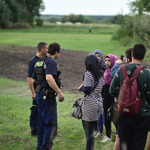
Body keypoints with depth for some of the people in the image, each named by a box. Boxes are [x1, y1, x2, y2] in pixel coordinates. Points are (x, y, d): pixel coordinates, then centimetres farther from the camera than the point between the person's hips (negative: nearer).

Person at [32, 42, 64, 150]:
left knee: (42, 122, 16)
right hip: (48, 96, -9)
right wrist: (59, 92, -28)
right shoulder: (51, 61, -13)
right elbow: (49, 78, -30)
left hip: (39, 94, 9)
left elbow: (33, 80, 20)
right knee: (51, 123, -5)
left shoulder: (39, 62, 15)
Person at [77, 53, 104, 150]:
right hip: (99, 103, 7)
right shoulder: (100, 74, 9)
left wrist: (81, 88, 3)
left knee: (88, 131, -2)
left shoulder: (88, 74, -13)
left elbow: (87, 91, -18)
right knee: (91, 129, 15)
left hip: (90, 105, -7)